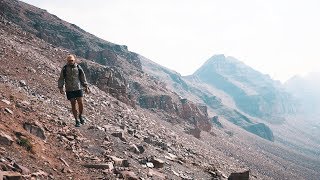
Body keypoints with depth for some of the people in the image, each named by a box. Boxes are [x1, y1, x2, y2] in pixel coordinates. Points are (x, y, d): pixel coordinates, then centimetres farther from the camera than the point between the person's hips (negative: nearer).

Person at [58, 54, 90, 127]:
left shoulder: (78, 68, 2)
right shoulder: (64, 69, -1)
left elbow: (83, 78, 11)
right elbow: (61, 79, 5)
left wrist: (86, 87, 9)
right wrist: (61, 88, -3)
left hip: (78, 88, 0)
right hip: (69, 90, 0)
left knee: (80, 103, -8)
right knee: (73, 104, 0)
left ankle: (80, 116, 19)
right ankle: (77, 121, 8)